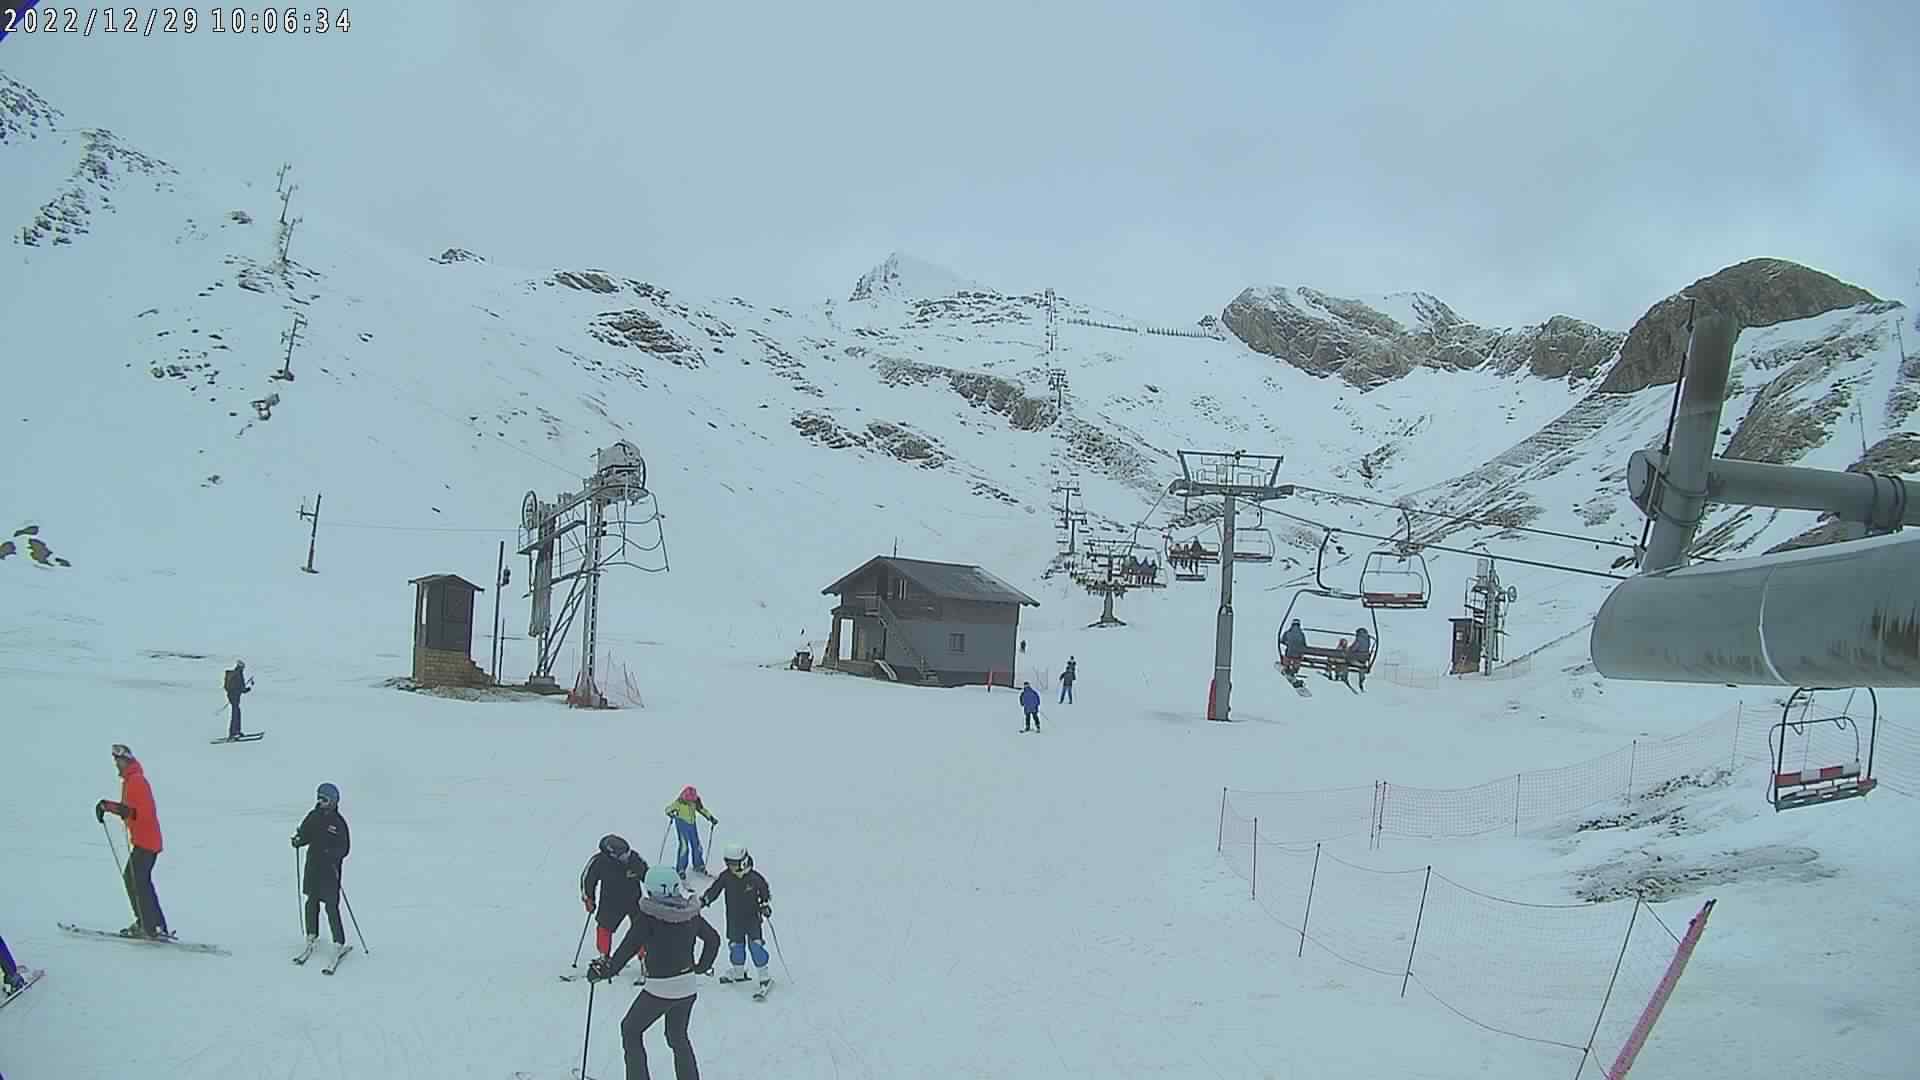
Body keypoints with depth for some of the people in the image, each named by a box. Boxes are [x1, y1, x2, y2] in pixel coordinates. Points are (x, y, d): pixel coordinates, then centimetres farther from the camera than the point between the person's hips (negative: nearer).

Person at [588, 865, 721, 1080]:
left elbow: (628, 948, -16)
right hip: (689, 987, 6)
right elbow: (713, 939, 12)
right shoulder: (691, 913, 0)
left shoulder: (648, 917, -17)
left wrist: (604, 970, -4)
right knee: (678, 1036, 24)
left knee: (630, 1030, 16)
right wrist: (702, 966, 23)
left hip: (660, 989, -6)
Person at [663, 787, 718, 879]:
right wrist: (671, 814, -29)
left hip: (692, 825, 5)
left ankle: (698, 865, 32)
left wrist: (711, 818, 7)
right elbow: (668, 809, -9)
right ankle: (680, 869, 0)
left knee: (696, 845, 11)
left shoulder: (696, 801, -6)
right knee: (684, 846, -12)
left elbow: (702, 809, 11)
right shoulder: (679, 802, -19)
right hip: (682, 825, -5)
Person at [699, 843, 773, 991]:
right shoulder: (725, 876, -9)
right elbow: (714, 889, -1)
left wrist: (766, 905, -11)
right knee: (736, 945, 12)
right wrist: (703, 900, -14)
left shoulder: (754, 878, -16)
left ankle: (764, 976, 1)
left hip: (752, 917, -4)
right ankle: (738, 972, 34)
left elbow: (766, 891, -1)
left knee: (755, 944, -7)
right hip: (734, 919, 4)